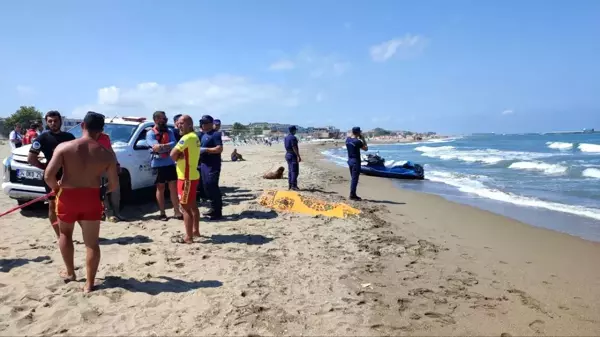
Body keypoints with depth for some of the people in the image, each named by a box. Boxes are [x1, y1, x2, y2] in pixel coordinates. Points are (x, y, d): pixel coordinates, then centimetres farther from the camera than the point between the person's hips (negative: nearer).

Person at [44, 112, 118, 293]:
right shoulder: (106, 153, -7)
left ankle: (70, 272, 33)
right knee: (92, 242, 9)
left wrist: (56, 188, 5)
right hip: (92, 198, 0)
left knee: (65, 233, 26)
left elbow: (48, 175, -16)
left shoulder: (64, 147, -10)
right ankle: (89, 283, 12)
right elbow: (114, 185, -4)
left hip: (67, 196, 0)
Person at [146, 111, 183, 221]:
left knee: (174, 187, 2)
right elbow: (155, 147, -16)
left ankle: (177, 212, 7)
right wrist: (168, 146, -11)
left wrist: (161, 147, -17)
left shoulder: (169, 132, 10)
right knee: (160, 188, 7)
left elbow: (173, 144, -5)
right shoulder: (150, 133, -2)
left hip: (170, 163, 3)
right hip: (158, 164, -3)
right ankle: (162, 213, 14)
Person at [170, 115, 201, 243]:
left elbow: (173, 155, -20)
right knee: (192, 205, 19)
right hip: (192, 175, 10)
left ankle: (188, 237, -3)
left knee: (185, 207, -6)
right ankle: (196, 231, 30)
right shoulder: (195, 137, 13)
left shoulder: (187, 137, -19)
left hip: (186, 177, -10)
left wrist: (178, 156, 0)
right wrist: (181, 155, -7)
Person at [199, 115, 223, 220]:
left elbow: (219, 149, -19)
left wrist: (205, 150, -20)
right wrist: (199, 150, 10)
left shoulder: (215, 134, -10)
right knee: (207, 187, 13)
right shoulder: (204, 135, 18)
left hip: (213, 166, -10)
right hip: (204, 164, 10)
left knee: (213, 187, -10)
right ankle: (213, 209, 23)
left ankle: (218, 212, -5)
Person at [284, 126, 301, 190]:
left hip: (287, 154, 9)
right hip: (293, 155, -9)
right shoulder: (293, 138, -17)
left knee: (290, 171, 13)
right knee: (295, 171, -6)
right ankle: (293, 186, -8)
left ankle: (290, 185, 15)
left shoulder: (286, 137, 12)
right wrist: (299, 156, -18)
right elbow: (294, 148, -21)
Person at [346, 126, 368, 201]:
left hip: (350, 160, 8)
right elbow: (366, 149, -7)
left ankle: (353, 194, 22)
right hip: (356, 161, -8)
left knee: (353, 178, 16)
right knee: (355, 179, -2)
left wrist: (359, 139, 12)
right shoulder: (357, 141, -18)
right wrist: (363, 138, -4)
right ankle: (352, 195, 1)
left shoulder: (348, 139, 3)